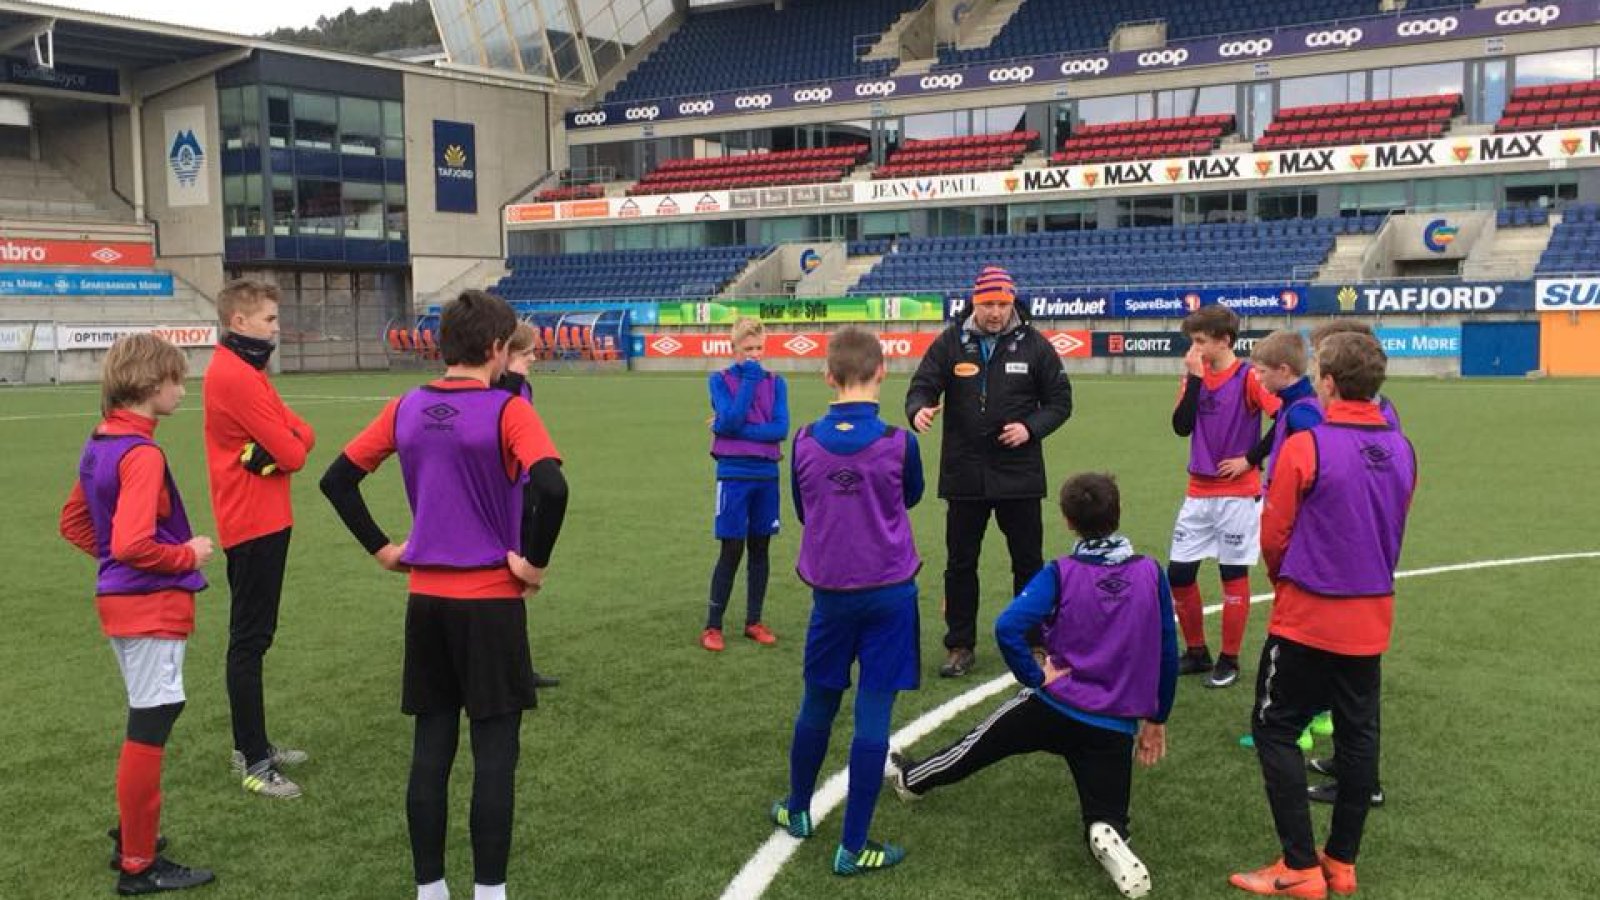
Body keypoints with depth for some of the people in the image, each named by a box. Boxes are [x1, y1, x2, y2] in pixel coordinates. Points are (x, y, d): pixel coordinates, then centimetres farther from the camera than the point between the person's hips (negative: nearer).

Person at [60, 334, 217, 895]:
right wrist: (189, 557, -12)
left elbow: (73, 522, 18)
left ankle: (132, 835, 34)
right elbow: (133, 545, -27)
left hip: (119, 600, 10)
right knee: (149, 731, 0)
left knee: (144, 724, 22)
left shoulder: (98, 445, 8)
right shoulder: (142, 454, -20)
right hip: (154, 606, -9)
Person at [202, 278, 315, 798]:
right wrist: (289, 445, 0)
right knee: (250, 640, -5)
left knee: (254, 635, 16)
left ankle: (253, 744, 26)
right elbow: (293, 453, -20)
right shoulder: (237, 376, -18)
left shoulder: (243, 370, 14)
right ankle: (253, 762, 2)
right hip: (255, 522, -10)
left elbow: (302, 434, 9)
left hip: (262, 520, 10)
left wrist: (280, 444, -11)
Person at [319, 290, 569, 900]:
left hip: (425, 599, 5)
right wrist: (534, 561, -15)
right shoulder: (506, 411, -13)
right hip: (491, 602, -5)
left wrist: (380, 548, 12)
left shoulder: (407, 408, 4)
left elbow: (337, 479, 9)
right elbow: (550, 488, -28)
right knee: (495, 753, 4)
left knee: (431, 749, 12)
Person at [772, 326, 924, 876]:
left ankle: (797, 811, 38)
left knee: (817, 706, 19)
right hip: (889, 593, -3)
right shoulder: (898, 442, -13)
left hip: (828, 591, 3)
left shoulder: (805, 442, -6)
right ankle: (852, 847, 9)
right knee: (873, 716, 3)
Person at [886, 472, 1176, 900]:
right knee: (1106, 820, 11)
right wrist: (1156, 718, 16)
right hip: (1117, 728, 1)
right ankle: (1108, 838, -23)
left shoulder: (1060, 574, -10)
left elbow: (1007, 627, -24)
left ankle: (911, 778, 44)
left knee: (983, 742, 24)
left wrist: (1035, 677, -9)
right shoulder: (1151, 573, -3)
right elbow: (1167, 654, 5)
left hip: (1055, 705, -1)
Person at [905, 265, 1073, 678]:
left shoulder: (1033, 345, -1)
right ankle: (960, 646, 20)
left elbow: (1060, 400, 5)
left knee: (1028, 562, 9)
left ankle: (1034, 642, 24)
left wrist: (1031, 427, -13)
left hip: (1019, 473, 0)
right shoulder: (950, 343, 0)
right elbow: (922, 386, -2)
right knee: (960, 564, 8)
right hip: (963, 474, 1)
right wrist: (919, 410, -25)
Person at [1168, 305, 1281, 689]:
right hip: (1198, 493, 6)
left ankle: (1229, 661, 16)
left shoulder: (1248, 377, -11)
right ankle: (1196, 652, 22)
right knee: (1178, 573, 5)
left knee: (1234, 575, 4)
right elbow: (1181, 427, -4)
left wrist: (1250, 459, -15)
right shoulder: (1195, 374, 6)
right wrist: (1194, 379, -11)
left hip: (1238, 494, -6)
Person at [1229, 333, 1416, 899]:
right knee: (1358, 736, 14)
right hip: (1371, 620, 6)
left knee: (1275, 730, 5)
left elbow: (1273, 537, -9)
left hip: (1307, 619, -6)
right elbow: (1394, 534, 12)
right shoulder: (1401, 451, 2)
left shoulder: (1306, 447, -17)